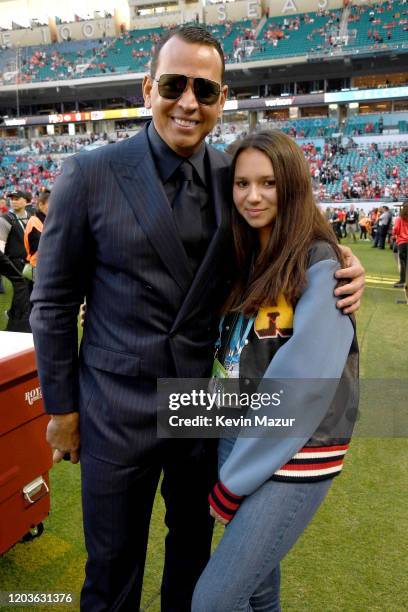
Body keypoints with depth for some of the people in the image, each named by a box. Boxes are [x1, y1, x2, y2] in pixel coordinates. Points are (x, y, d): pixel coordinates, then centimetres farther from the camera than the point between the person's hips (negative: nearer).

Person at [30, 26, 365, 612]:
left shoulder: (236, 178, -2)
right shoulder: (90, 175, -11)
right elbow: (53, 301, -6)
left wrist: (337, 270, -12)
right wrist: (61, 406, -3)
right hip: (117, 411, -3)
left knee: (193, 539, 25)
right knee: (113, 563, 17)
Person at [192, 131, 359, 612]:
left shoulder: (319, 265, -16)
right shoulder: (246, 259, 6)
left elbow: (305, 382, -21)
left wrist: (234, 480, -13)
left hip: (294, 457, -6)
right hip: (240, 440, 6)